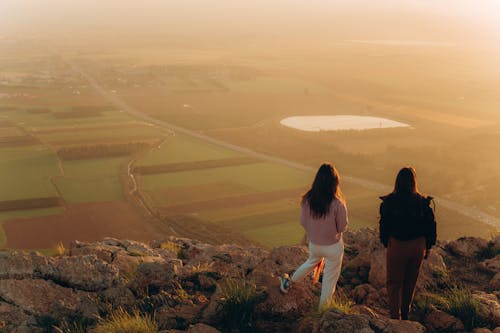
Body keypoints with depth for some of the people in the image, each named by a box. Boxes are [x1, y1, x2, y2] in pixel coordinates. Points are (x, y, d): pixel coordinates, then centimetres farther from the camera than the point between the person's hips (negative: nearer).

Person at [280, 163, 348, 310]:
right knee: (330, 277, 18)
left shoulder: (307, 199, -16)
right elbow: (342, 227, -14)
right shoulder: (337, 204, -26)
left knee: (312, 261, 36)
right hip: (332, 246, -4)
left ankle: (289, 282, 45)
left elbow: (303, 222, -4)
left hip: (314, 243, 4)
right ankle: (323, 308, 31)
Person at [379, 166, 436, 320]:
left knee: (394, 283, 9)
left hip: (397, 245, -3)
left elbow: (384, 225, -6)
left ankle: (395, 317, 2)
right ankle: (405, 314, 35)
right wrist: (427, 247, 12)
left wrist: (386, 243, 10)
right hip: (417, 246, 3)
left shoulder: (389, 202, -12)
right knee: (410, 282, 20)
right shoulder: (422, 202, -6)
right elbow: (430, 226, 0)